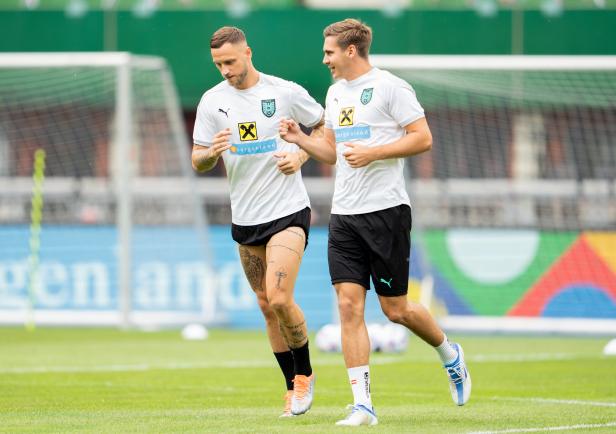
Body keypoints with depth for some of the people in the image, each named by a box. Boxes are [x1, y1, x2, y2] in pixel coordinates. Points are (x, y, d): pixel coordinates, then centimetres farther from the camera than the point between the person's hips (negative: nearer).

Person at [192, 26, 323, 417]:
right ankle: (294, 387, 19)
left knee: (279, 298, -18)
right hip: (245, 219, 4)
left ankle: (305, 373, 4)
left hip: (288, 212, -4)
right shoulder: (212, 101, 1)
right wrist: (213, 152, -19)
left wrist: (301, 156, -7)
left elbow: (324, 125, 9)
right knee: (267, 306, 8)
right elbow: (198, 162, 4)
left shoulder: (286, 92, -6)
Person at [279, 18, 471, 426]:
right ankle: (362, 404, -5)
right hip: (344, 216, 7)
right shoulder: (336, 93, 16)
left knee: (395, 309, 0)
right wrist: (300, 139, 9)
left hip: (386, 211, -7)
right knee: (349, 305, -5)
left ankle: (450, 354, 29)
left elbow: (423, 138, -11)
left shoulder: (390, 87, -7)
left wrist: (373, 152, -18)